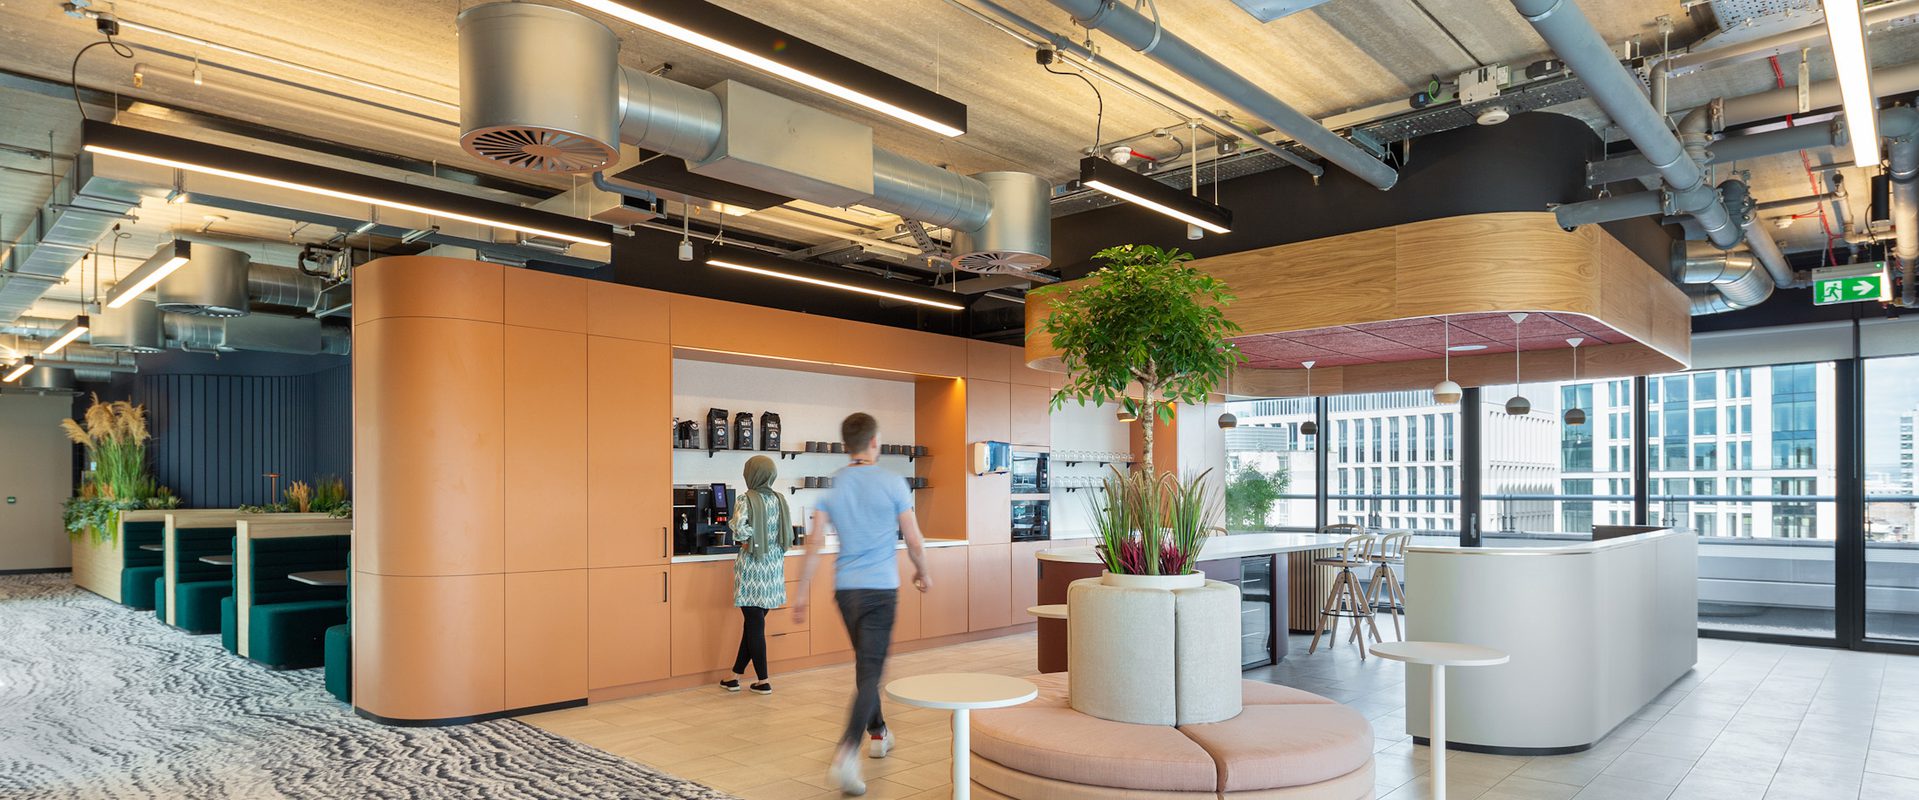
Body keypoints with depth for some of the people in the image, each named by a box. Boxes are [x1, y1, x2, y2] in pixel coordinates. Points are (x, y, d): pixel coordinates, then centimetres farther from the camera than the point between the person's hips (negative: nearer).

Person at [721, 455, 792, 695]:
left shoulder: (747, 499, -11)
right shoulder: (779, 500, 5)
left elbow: (740, 529, -24)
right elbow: (788, 534, 7)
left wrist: (746, 540, -5)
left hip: (753, 566, -5)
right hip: (774, 566, 6)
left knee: (755, 624, 2)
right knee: (754, 622, 14)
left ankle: (763, 682, 7)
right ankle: (736, 676, 22)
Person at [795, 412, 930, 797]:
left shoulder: (832, 485, 3)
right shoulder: (893, 483, -8)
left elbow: (814, 543, 0)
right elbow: (914, 540, -4)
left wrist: (802, 593, 5)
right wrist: (922, 573, 15)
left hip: (845, 588, 5)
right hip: (881, 588, -5)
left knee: (866, 665, 22)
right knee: (870, 672, -6)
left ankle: (878, 734, 37)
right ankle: (846, 754, -20)